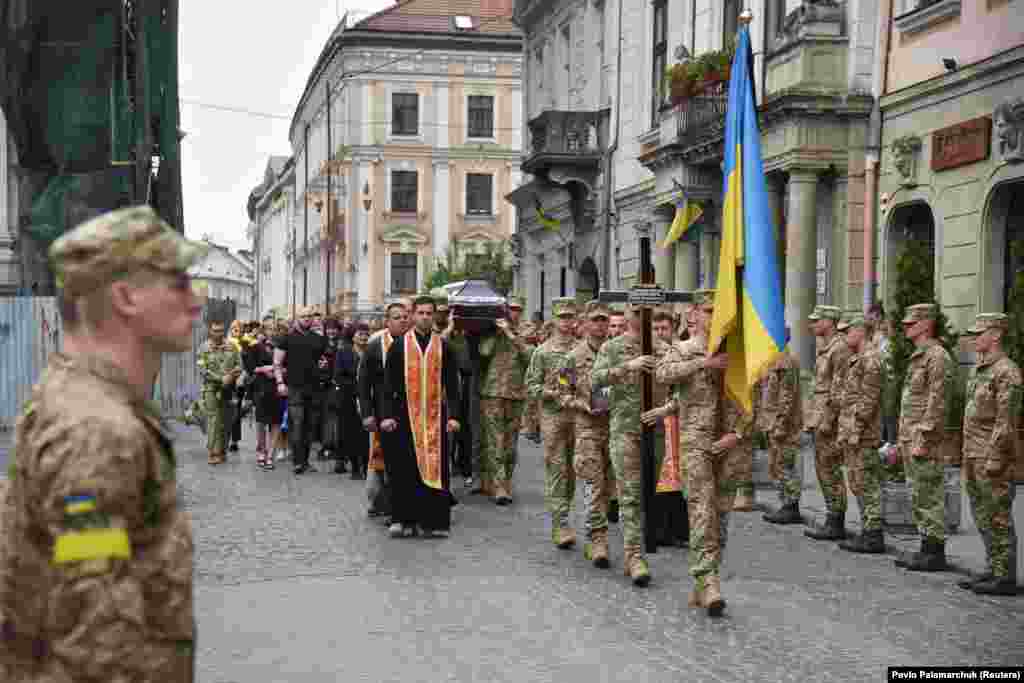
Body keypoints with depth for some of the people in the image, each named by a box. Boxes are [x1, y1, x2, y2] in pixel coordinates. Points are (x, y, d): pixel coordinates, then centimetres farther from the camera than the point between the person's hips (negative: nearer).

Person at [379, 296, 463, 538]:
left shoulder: (443, 347, 6)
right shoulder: (399, 346, 3)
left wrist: (453, 415, -2)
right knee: (404, 469, 0)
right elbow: (389, 384, 2)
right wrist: (387, 415, -6)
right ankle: (404, 519, 8)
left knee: (434, 467, 0)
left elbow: (452, 385, 7)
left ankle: (433, 520, 6)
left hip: (435, 416, 1)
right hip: (405, 415, -1)